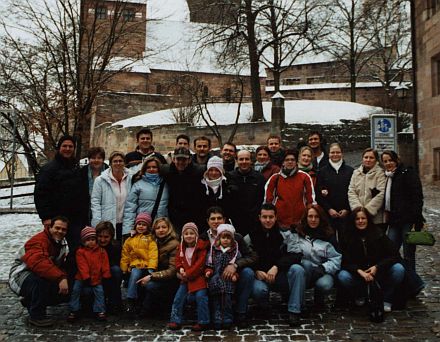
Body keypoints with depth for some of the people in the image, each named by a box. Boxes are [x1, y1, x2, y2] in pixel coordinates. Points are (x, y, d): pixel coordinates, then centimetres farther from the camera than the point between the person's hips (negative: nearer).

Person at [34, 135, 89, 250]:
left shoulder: (77, 168, 15)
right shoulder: (49, 168, -3)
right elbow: (40, 194, -10)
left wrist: (85, 216, 13)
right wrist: (46, 217, -16)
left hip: (78, 219, 5)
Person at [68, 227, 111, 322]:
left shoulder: (101, 251, 6)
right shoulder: (80, 252, -1)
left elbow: (105, 264, 4)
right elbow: (82, 266, -10)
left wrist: (106, 276, -2)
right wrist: (86, 277, -18)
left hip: (97, 278, 1)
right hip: (82, 278, -1)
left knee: (100, 291, -11)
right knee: (75, 289, -10)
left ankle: (100, 311, -2)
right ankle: (74, 311, 1)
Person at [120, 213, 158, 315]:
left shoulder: (150, 239, 9)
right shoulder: (130, 240, 17)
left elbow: (153, 254, -3)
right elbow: (125, 255, 16)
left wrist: (151, 268, -15)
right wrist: (124, 269, 7)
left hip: (147, 266, -2)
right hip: (135, 265, 2)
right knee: (134, 274, -30)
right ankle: (130, 302, -24)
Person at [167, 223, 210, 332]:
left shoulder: (201, 247, -10)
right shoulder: (181, 247, 10)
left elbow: (200, 263, -15)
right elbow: (178, 260, 13)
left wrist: (188, 274, -18)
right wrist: (180, 269, -9)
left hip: (198, 277, -6)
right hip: (185, 278, 6)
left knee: (200, 296, -17)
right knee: (179, 297, 3)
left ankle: (203, 322, -5)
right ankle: (176, 321, 14)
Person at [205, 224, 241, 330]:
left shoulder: (235, 252, 8)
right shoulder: (213, 250, 12)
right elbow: (209, 264, 16)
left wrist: (235, 274, -7)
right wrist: (208, 271, -1)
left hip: (228, 279, -1)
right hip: (215, 279, 1)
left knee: (227, 297, -12)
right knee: (215, 297, -5)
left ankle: (227, 318, -1)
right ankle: (217, 319, 2)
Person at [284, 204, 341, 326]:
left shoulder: (328, 237, 8)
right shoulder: (295, 235, 7)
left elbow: (337, 259, -1)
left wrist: (323, 268, -16)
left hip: (321, 273, 1)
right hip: (301, 274, -1)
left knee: (325, 284, -32)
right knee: (297, 269, -35)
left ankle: (319, 297, 8)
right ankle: (294, 310, -30)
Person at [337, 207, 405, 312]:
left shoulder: (378, 234, -5)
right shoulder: (348, 238, -5)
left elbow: (395, 255, -9)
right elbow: (345, 262, -9)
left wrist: (377, 267, -20)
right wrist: (360, 271, -26)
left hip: (380, 273, 0)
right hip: (359, 275, 0)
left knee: (399, 269, -26)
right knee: (342, 276, -30)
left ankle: (386, 300, -3)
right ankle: (360, 297, 2)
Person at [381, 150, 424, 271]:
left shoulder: (408, 173, -6)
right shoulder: (387, 177, 15)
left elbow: (417, 197, -12)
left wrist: (417, 220, -19)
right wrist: (387, 215, 12)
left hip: (408, 220, -7)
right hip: (394, 220, 7)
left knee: (408, 255, 1)